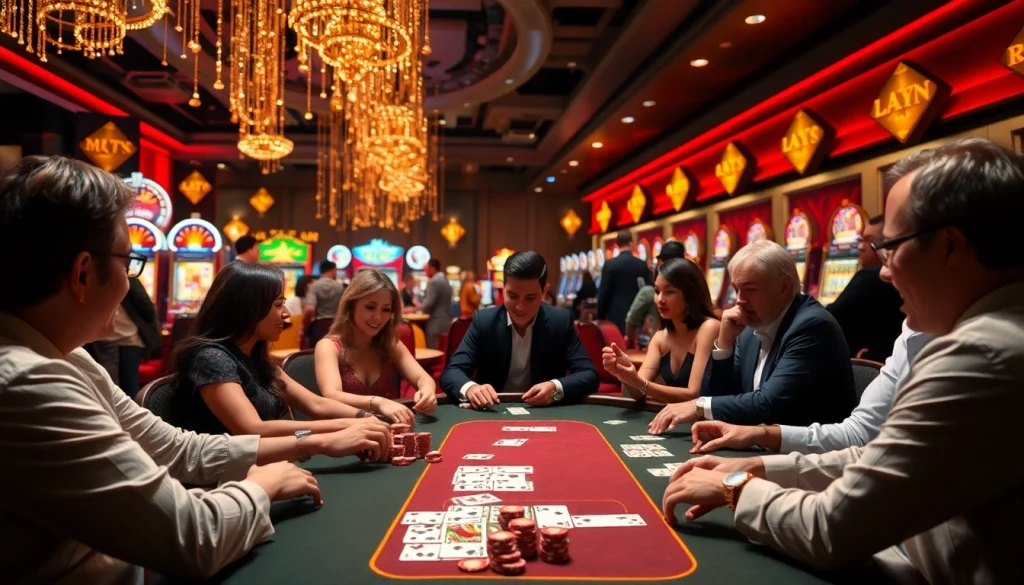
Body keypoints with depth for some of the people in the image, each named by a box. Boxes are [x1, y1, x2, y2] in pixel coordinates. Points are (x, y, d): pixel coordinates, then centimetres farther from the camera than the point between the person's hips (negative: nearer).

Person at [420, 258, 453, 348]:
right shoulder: (446, 281, 16)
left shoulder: (433, 282, -14)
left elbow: (428, 304, -19)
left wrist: (419, 306, 1)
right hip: (446, 322, 10)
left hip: (436, 324, -10)